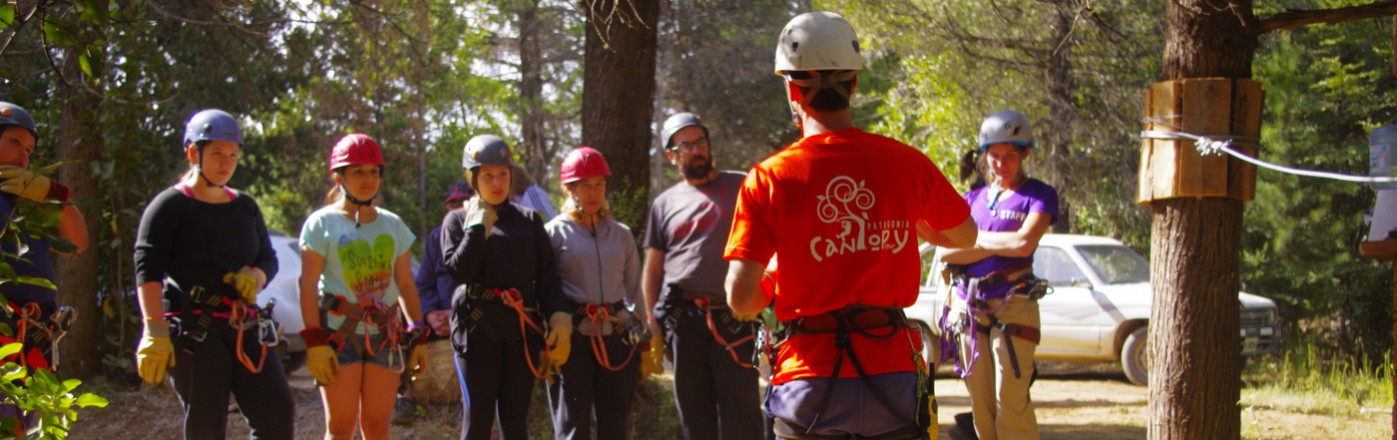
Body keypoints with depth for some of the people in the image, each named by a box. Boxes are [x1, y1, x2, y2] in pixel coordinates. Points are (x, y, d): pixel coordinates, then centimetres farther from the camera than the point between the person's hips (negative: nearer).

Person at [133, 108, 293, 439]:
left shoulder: (245, 207, 19)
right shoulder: (171, 205, 0)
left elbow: (268, 259, 22)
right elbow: (148, 269, -9)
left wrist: (255, 276, -4)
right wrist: (155, 332, -20)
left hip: (245, 328, 6)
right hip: (193, 330, -6)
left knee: (278, 412, -6)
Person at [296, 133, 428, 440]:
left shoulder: (393, 225, 13)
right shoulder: (322, 224, -1)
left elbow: (406, 285, 15)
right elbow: (308, 285, -6)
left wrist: (418, 336, 8)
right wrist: (315, 341, -15)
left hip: (385, 334, 4)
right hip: (339, 331, -4)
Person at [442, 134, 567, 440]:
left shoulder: (529, 220, 13)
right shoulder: (458, 220, 7)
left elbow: (547, 276, 9)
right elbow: (459, 271, -8)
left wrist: (560, 319, -3)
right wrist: (478, 227, -8)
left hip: (523, 326, 3)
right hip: (478, 325, -3)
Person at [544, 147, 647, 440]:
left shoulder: (621, 235, 14)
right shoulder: (555, 232, 2)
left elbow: (634, 289, 18)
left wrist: (642, 342, 13)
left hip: (616, 336, 4)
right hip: (572, 336, -4)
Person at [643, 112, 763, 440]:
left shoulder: (740, 187, 6)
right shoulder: (665, 203, 14)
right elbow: (652, 270, 14)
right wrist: (653, 326, 7)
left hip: (732, 317, -3)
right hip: (681, 318, 3)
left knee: (741, 408, -8)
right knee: (694, 413, 7)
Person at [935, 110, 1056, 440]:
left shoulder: (1039, 196, 3)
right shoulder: (973, 199, 15)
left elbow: (1024, 243, -14)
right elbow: (944, 251, 3)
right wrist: (999, 245, -8)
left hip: (1012, 305, -5)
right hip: (967, 306, 5)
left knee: (1011, 402, -10)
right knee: (981, 406, 4)